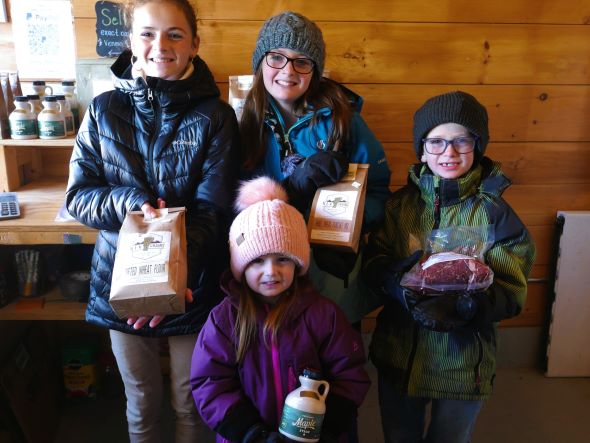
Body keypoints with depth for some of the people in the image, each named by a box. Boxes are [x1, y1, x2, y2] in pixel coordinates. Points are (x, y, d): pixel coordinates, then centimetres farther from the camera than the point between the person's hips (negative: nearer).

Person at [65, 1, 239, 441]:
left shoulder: (215, 116, -8)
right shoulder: (104, 110, -1)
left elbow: (213, 209, -14)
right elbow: (78, 195, 0)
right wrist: (129, 201, -21)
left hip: (191, 288, -1)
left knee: (190, 405, 18)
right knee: (141, 405, 21)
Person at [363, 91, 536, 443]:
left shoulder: (494, 211, -10)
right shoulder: (401, 203, -4)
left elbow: (512, 291, -13)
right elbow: (373, 261, -7)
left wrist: (464, 307, -33)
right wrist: (395, 277, -30)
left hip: (463, 360, -1)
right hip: (398, 354, 2)